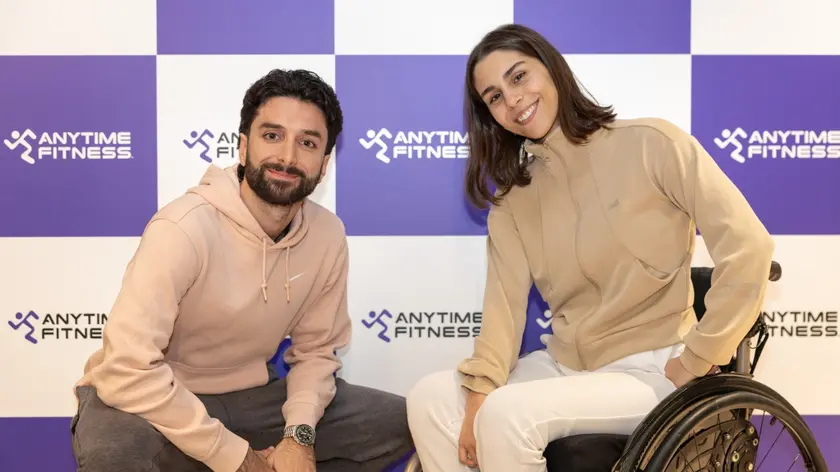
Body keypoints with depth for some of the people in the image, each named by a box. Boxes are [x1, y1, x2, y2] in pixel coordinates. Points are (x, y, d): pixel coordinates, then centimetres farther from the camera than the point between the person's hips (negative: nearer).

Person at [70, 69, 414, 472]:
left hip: (249, 396, 5)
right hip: (159, 403, -4)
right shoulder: (184, 228, -26)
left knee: (397, 423, -5)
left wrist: (300, 434, -18)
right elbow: (127, 370, -31)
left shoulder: (328, 236, -9)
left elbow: (315, 349, 1)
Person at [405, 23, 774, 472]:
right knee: (430, 398, -10)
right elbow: (505, 299, -4)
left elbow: (748, 249, -15)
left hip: (649, 369, -5)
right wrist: (480, 392, -17)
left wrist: (695, 361, -13)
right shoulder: (511, 195, 6)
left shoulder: (651, 144, -11)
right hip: (564, 365, 5)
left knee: (507, 414, -27)